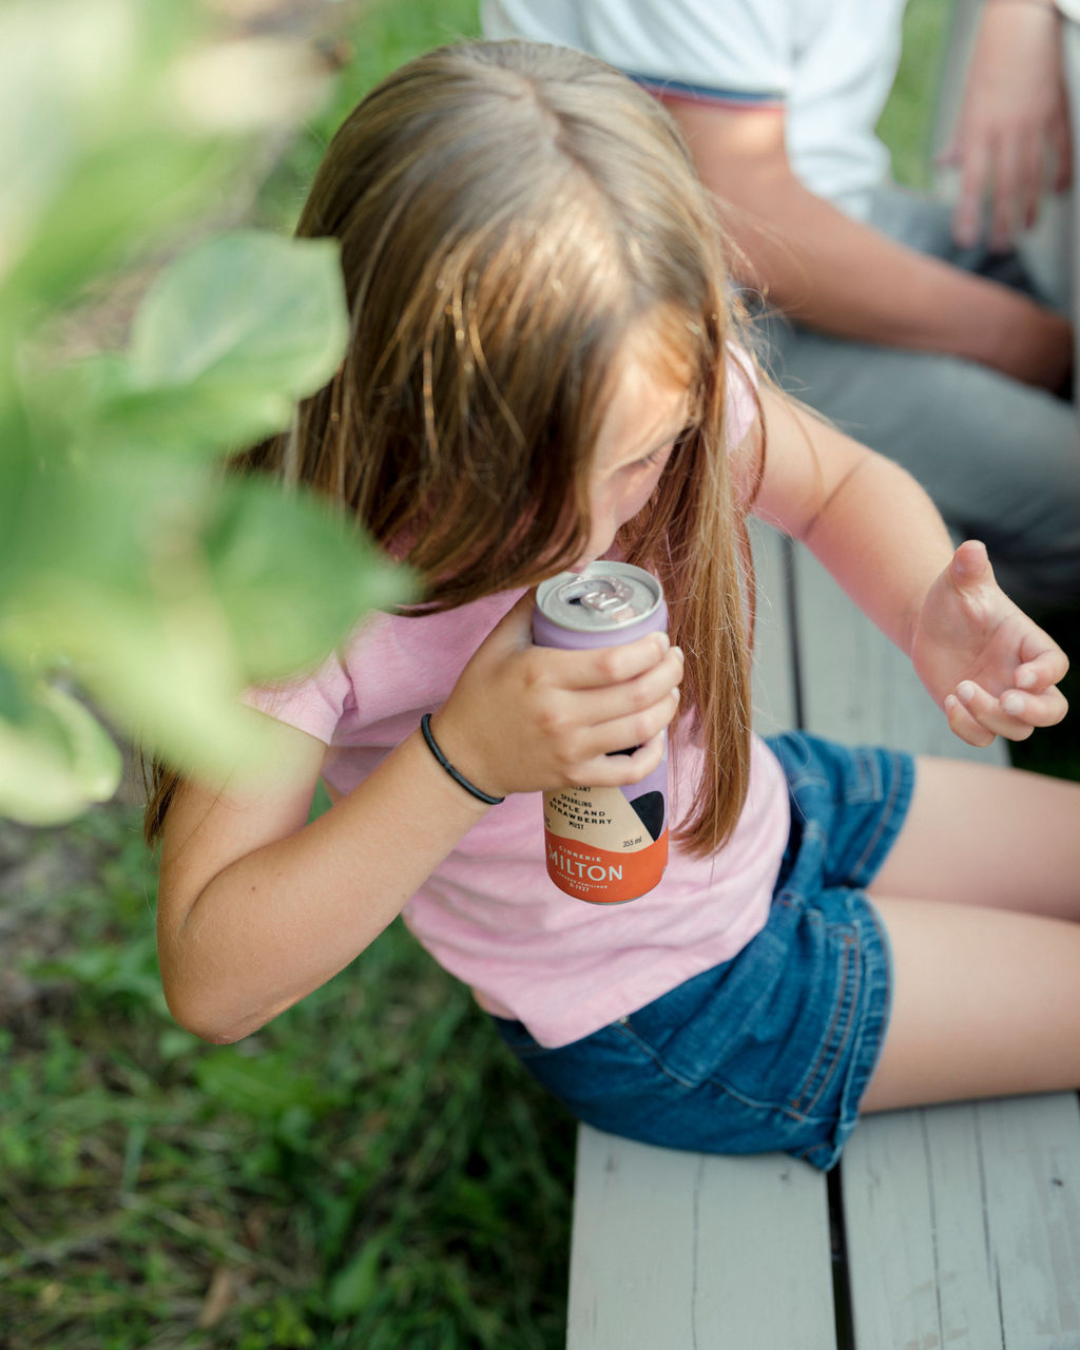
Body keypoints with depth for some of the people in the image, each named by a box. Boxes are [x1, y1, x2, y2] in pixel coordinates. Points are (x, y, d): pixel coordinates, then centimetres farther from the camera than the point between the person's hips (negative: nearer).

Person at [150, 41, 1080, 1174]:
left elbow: (843, 486, 0)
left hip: (772, 817, 6)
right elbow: (208, 981, -31)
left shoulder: (664, 391, -21)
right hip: (669, 1018, -5)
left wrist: (930, 614, -24)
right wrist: (462, 758, -44)